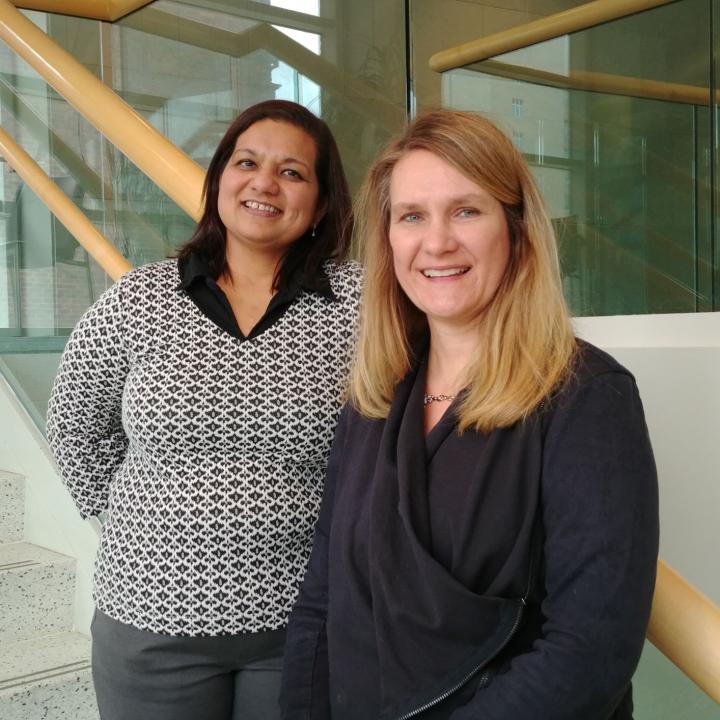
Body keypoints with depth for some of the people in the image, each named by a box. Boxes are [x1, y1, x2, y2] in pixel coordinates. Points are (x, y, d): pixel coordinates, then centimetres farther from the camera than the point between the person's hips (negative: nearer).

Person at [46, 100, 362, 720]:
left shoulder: (360, 302, -8)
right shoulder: (136, 303, -1)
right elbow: (77, 427, 12)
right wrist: (125, 510, 8)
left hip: (303, 622, -1)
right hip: (152, 619, 1)